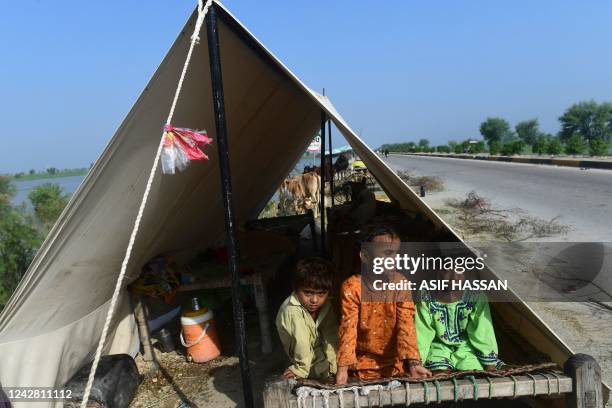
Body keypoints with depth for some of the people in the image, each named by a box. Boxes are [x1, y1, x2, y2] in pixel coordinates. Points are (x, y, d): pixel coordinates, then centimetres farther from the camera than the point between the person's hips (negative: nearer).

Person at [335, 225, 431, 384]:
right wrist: (343, 368, -23)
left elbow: (406, 324, -15)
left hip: (395, 362, 2)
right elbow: (348, 328, -16)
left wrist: (413, 362, -27)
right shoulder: (352, 287, -14)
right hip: (364, 363, -1)